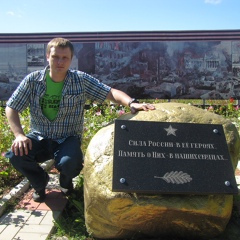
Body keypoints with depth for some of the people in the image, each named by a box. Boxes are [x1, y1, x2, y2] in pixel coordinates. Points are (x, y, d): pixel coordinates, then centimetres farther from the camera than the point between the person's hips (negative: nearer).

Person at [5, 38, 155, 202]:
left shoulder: (81, 80, -8)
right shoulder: (32, 80, -5)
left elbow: (110, 93, -13)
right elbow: (11, 108, -1)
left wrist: (131, 102, -33)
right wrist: (19, 135, -16)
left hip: (68, 138, -1)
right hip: (39, 138, 2)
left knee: (68, 163, -33)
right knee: (15, 155, -26)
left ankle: (66, 181, 11)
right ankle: (40, 182, 11)